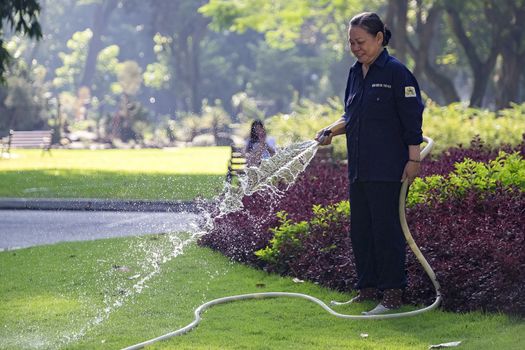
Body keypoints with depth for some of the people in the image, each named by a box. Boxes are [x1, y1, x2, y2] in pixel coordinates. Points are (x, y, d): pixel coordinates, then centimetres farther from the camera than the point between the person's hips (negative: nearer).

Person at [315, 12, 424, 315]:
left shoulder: (396, 72, -9)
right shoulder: (356, 73, 14)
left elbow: (412, 118, -11)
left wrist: (414, 159, -13)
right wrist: (331, 131, 5)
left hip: (388, 169, -8)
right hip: (359, 169, 8)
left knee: (386, 228, -7)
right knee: (360, 229, 11)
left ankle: (393, 293, -2)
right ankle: (368, 288, 20)